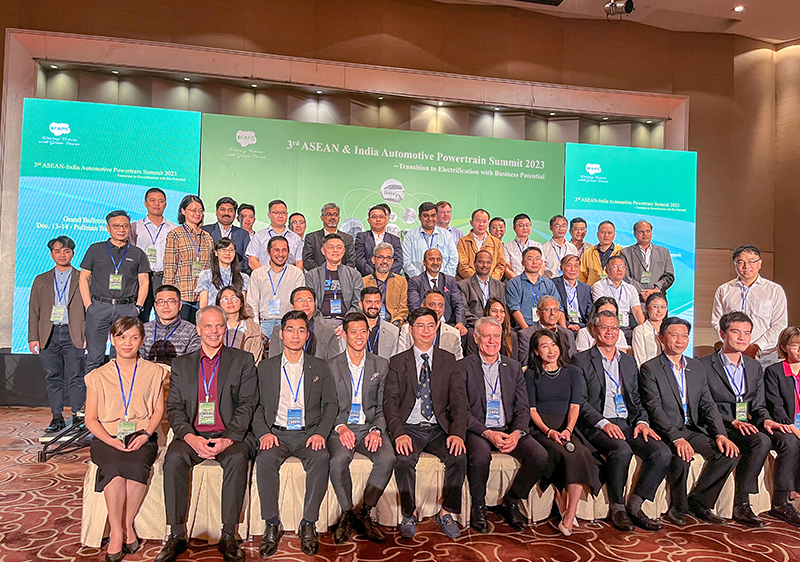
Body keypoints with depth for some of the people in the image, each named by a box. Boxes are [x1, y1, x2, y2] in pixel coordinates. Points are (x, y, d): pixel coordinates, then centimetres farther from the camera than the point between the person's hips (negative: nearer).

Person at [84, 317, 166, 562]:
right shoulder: (98, 376, 11)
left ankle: (127, 525, -14)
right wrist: (111, 441, -10)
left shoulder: (153, 372, 12)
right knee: (114, 468, -31)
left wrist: (145, 435, -8)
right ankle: (117, 531, -20)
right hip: (107, 438, 0)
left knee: (136, 467, -32)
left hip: (141, 437, 0)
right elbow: (91, 418, 8)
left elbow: (158, 409, 10)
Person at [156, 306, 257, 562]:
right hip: (192, 436, 2)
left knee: (238, 458, -32)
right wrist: (190, 437, -13)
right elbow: (174, 408, 6)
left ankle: (228, 536, -21)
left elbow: (247, 404, -1)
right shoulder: (181, 364, 15)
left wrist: (229, 439, -16)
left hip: (230, 435, -2)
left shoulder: (243, 361, 7)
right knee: (173, 458, -27)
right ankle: (177, 535, -14)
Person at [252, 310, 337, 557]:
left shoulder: (320, 367, 12)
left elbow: (331, 404, 7)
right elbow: (257, 406, 7)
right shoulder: (266, 367, 12)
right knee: (265, 460, -31)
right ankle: (272, 524, -15)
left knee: (320, 458, -31)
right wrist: (263, 433, -11)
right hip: (276, 433, 1)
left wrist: (320, 433, -9)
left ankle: (308, 524, -18)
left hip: (308, 433, 0)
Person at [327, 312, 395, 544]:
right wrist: (341, 428, -14)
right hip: (341, 428, -1)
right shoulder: (331, 366, 7)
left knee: (388, 458, -28)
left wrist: (376, 430, -9)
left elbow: (383, 407, 9)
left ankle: (364, 513, -10)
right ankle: (347, 513, -9)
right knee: (339, 459, -33)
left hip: (370, 427, 1)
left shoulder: (381, 365, 11)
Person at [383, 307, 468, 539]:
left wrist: (457, 433, -16)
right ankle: (409, 514, -5)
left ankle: (446, 512, -3)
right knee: (404, 459, -29)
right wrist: (399, 433, -21)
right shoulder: (397, 362, 5)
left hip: (439, 428, 1)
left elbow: (459, 400, 2)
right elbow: (390, 401, -4)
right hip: (410, 428, -1)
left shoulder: (449, 361, 9)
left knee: (459, 457, -25)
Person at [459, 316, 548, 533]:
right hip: (477, 430, -3)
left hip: (509, 430, 4)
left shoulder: (514, 367, 14)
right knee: (481, 456, -35)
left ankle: (511, 500, 3)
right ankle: (478, 506, -5)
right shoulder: (463, 367, 2)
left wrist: (517, 433, -12)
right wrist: (487, 433, -18)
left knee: (540, 455, -21)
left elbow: (523, 408, 9)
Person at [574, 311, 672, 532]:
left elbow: (637, 399, 19)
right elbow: (580, 401, -4)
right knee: (621, 450, -33)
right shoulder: (582, 360, 4)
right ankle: (617, 508, -11)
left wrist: (642, 421, -1)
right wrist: (604, 423, -17)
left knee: (663, 453, -19)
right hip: (597, 426, -5)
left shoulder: (629, 361, 21)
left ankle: (634, 506, -4)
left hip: (628, 423, 5)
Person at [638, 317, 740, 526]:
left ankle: (698, 502, 1)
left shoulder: (697, 367, 15)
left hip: (694, 429, 6)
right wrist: (676, 438, -25)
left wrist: (720, 434, -6)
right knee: (681, 456, -32)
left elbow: (708, 405, 10)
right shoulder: (649, 368, -4)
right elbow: (654, 409, -13)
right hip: (666, 431, -5)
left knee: (730, 454, -16)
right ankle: (678, 507, -4)